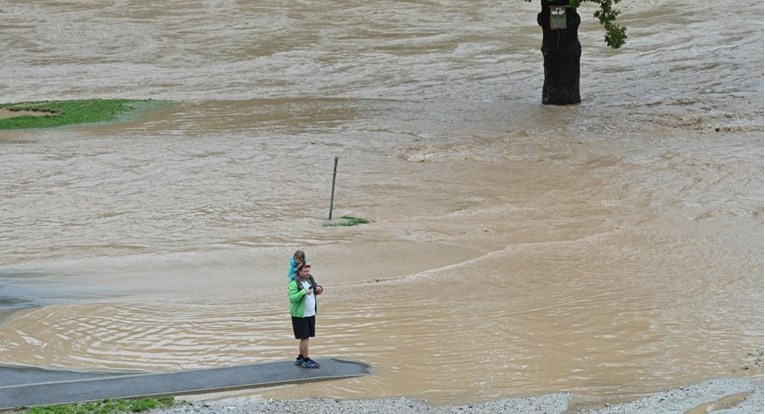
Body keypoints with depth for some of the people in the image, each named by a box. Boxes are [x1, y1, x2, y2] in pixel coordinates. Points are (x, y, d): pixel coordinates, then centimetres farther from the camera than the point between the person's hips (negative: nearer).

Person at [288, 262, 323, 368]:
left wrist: (319, 289, 0)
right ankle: (306, 360, 3)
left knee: (305, 337, 13)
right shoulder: (294, 284, -16)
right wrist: (304, 292, -34)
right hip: (300, 316, -8)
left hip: (311, 315, 8)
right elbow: (292, 298, -26)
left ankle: (299, 358, 24)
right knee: (304, 338, -4)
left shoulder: (310, 280, 9)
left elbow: (316, 291, 23)